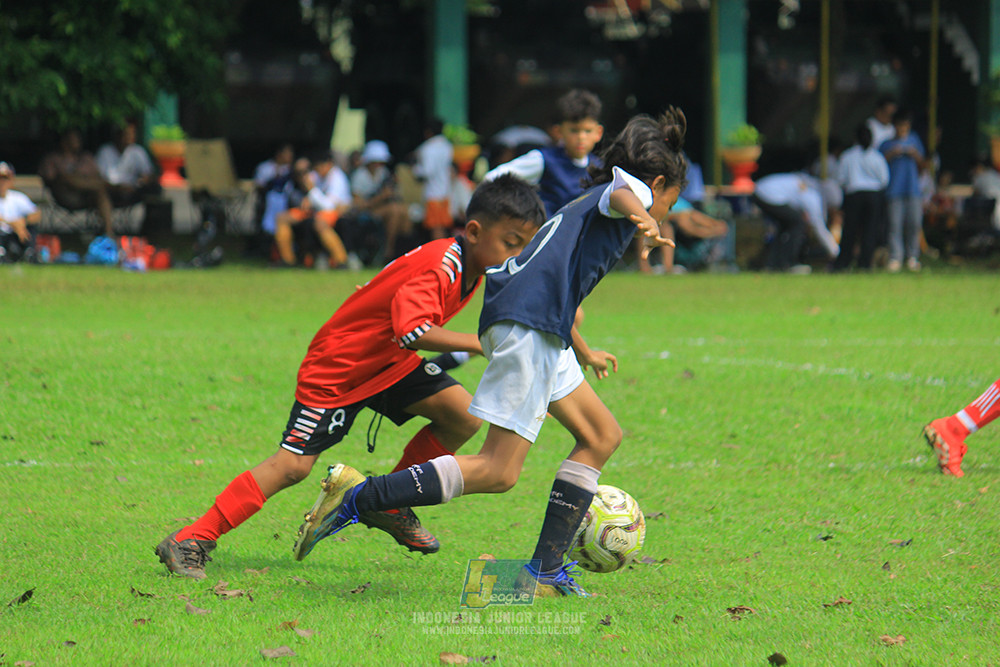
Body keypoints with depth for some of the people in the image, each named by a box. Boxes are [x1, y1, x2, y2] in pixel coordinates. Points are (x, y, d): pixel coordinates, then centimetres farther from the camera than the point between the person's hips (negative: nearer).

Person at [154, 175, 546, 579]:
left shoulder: (473, 267, -1)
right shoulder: (438, 268, -30)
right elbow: (412, 332, -46)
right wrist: (472, 343, -45)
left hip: (387, 363, 9)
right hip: (336, 369, -9)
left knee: (464, 416, -8)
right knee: (293, 464, -14)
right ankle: (191, 542, -8)